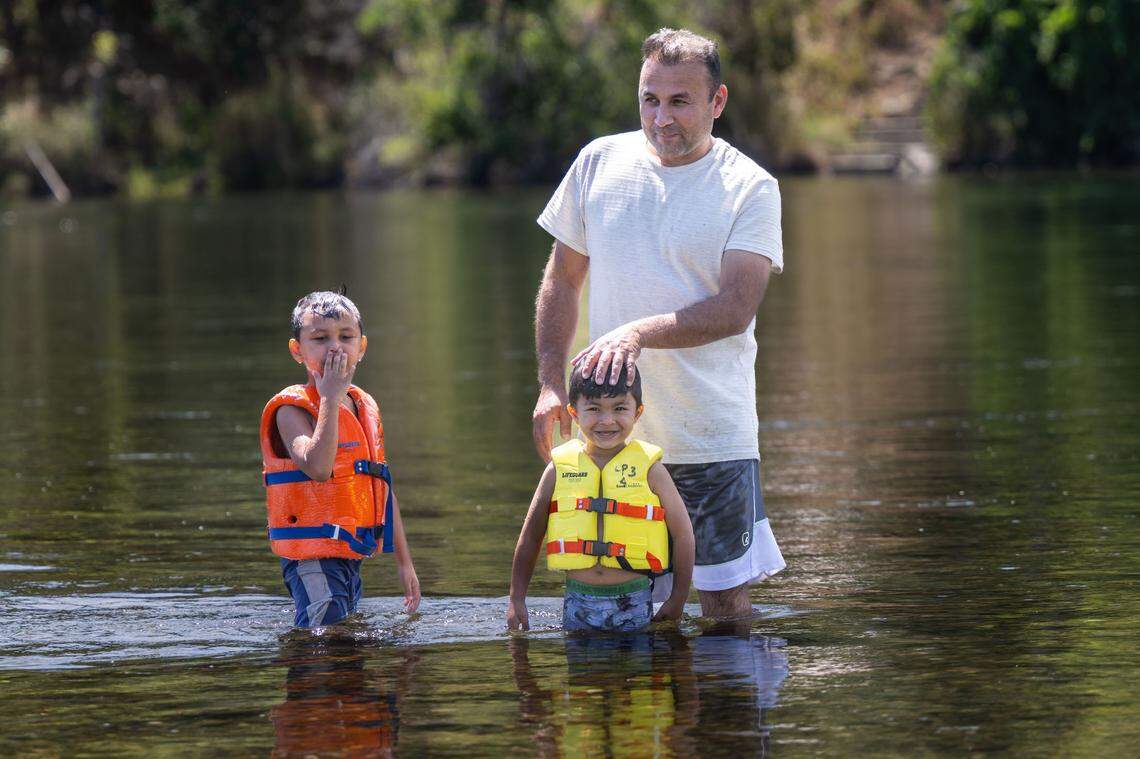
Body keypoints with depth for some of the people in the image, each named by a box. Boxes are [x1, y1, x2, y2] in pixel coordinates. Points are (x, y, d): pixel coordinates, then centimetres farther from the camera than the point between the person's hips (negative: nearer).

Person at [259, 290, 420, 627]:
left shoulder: (366, 407, 13)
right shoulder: (291, 409, -10)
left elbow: (383, 488, 20)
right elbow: (317, 467, -30)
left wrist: (404, 561, 20)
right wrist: (331, 399, -24)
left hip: (352, 555, 8)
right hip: (312, 557, -8)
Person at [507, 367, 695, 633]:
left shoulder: (649, 468, -2)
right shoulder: (560, 469, 2)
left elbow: (682, 533, 3)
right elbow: (531, 536, 11)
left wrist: (677, 601, 2)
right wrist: (517, 599, 10)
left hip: (632, 601, -2)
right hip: (579, 599, 2)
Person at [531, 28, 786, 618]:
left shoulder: (750, 188, -4)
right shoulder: (600, 163, 6)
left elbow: (736, 309, -15)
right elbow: (562, 281, 14)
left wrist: (640, 332, -28)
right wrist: (550, 382, 3)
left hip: (712, 436, -3)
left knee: (725, 602, -1)